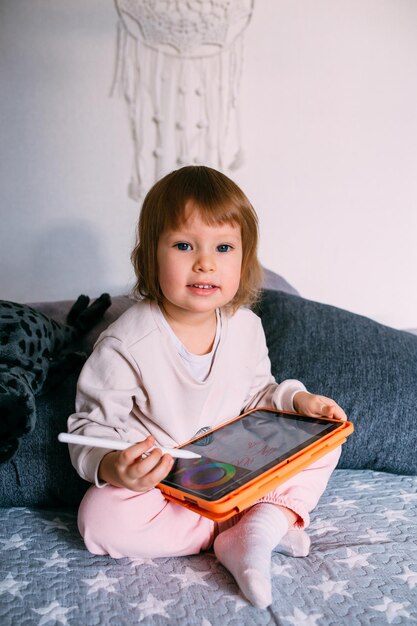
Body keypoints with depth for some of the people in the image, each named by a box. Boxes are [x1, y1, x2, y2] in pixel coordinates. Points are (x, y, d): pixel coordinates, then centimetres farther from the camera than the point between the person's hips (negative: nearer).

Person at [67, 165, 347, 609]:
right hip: (157, 482, -3)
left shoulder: (246, 326, -6)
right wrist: (111, 467, -38)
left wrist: (297, 399, -8)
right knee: (100, 516, -31)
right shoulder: (126, 344, -22)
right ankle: (259, 521, -21)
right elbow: (92, 424, -17)